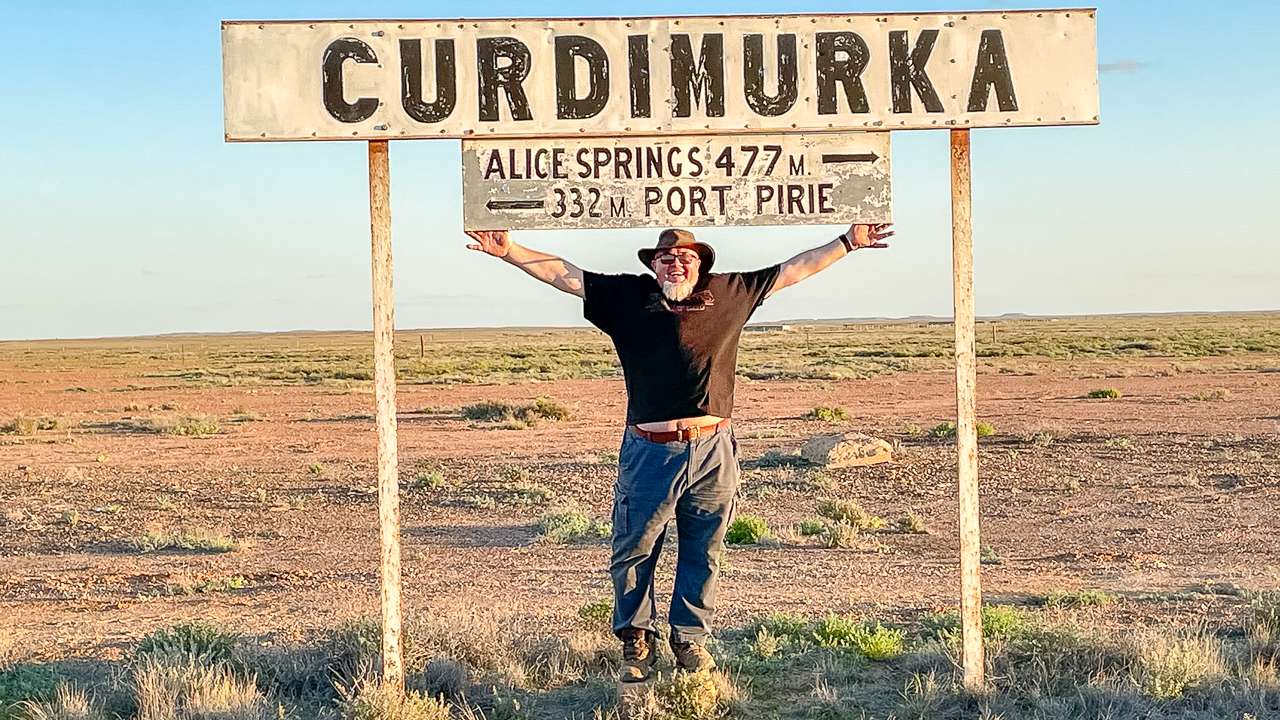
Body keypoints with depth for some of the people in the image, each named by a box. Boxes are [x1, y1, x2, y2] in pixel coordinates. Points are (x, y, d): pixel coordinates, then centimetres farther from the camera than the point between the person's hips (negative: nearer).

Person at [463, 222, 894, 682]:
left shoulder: (730, 294, 9)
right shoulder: (626, 297, 5)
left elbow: (793, 270, 15)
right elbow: (563, 274, 4)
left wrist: (847, 242, 17)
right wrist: (508, 250, -4)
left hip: (713, 452, 1)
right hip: (649, 451, -1)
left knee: (703, 554, 10)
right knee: (634, 550, 4)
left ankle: (690, 638, 27)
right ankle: (636, 642, 22)